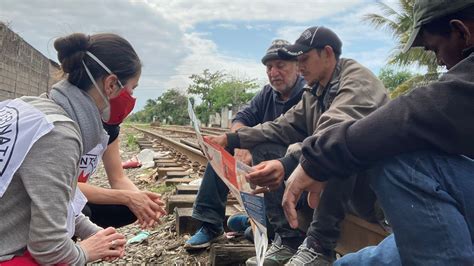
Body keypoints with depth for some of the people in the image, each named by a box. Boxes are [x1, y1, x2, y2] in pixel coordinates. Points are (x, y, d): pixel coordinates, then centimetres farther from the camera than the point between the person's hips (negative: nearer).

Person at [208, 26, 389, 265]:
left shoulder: (357, 82, -16)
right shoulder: (315, 93, 11)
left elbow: (334, 134, -35)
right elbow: (284, 127, 4)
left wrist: (287, 164, -50)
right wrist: (231, 139, -5)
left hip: (372, 182, -8)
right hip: (330, 174, 8)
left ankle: (319, 245, -22)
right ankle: (288, 239, -4)